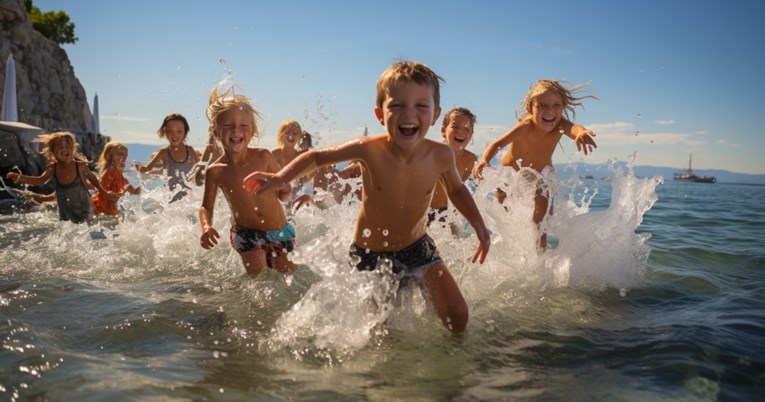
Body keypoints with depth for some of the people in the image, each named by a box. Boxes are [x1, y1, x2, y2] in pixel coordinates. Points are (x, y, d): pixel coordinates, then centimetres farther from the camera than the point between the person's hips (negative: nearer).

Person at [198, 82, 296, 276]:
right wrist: (206, 227, -17)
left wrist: (283, 189, -23)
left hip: (280, 232, 1)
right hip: (247, 235, -1)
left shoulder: (263, 157, -9)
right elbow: (206, 207, 4)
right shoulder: (215, 171, -8)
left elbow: (284, 195, 1)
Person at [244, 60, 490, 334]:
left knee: (458, 317, -5)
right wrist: (280, 178, -20)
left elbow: (456, 189, 6)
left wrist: (479, 226, -3)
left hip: (417, 247, 1)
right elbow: (317, 157, -7)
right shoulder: (369, 150, -24)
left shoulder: (441, 156, -17)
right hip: (370, 253, -1)